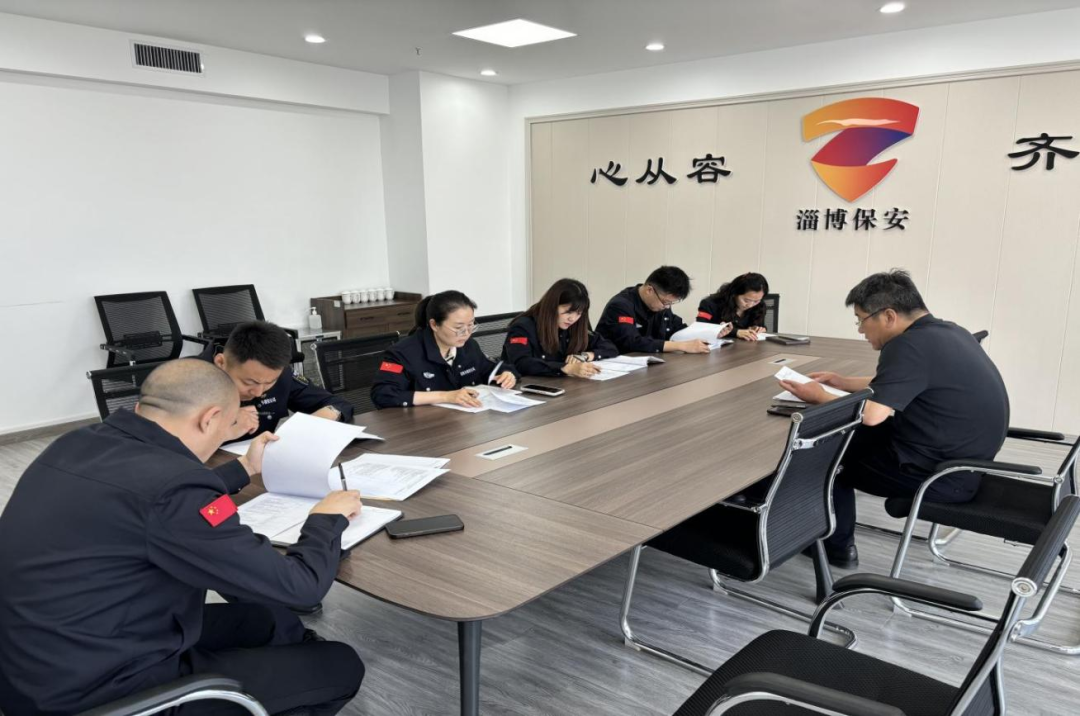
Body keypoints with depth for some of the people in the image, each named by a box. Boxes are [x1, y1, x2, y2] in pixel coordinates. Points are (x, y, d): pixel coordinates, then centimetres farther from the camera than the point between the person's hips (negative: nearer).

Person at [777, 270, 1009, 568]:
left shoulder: (909, 346, -22)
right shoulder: (946, 332, 8)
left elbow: (871, 414, -28)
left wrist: (820, 397, -11)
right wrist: (844, 383, 19)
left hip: (944, 475, -9)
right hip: (967, 458, 9)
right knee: (851, 436, 20)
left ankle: (837, 547, 24)